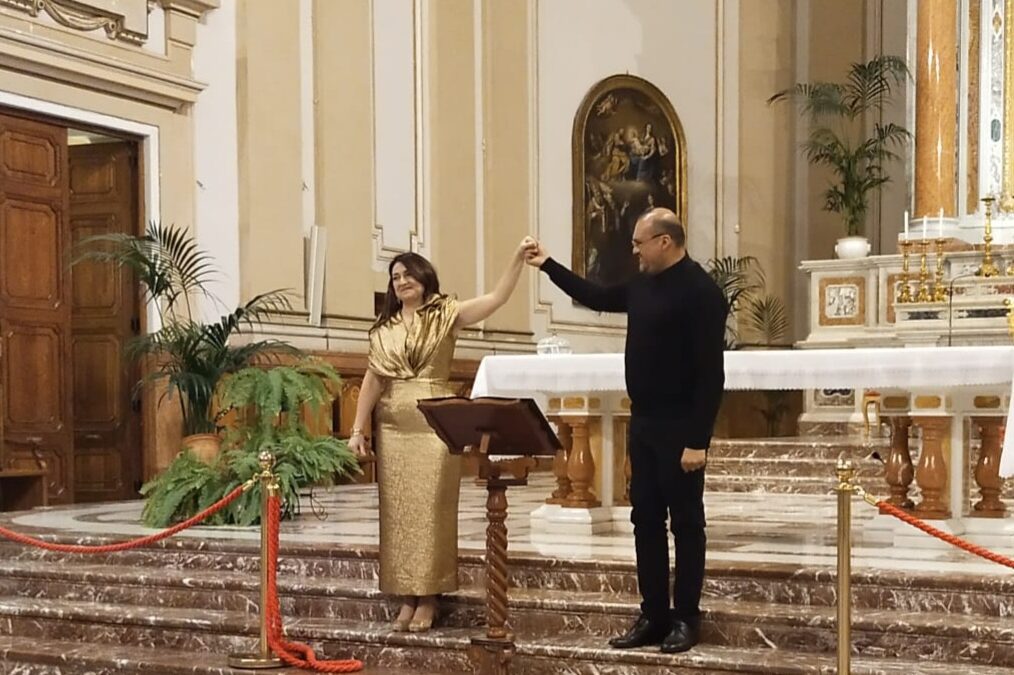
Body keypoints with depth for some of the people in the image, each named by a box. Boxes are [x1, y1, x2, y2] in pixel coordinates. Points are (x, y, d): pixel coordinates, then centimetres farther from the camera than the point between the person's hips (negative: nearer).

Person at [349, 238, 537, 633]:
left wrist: (519, 257, -17)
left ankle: (428, 597, 4)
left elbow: (497, 298, -7)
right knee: (398, 512, 4)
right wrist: (358, 428, 5)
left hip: (435, 426, -3)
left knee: (430, 510, -3)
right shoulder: (384, 328, 12)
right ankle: (407, 597, 11)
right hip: (393, 428, 3)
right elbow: (373, 380, 11)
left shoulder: (446, 315, 3)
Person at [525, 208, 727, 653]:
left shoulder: (700, 292, -16)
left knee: (685, 523, 2)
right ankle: (653, 616, 18)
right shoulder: (642, 285, 9)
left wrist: (698, 441, -22)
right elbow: (597, 298, 29)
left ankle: (686, 620, 10)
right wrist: (548, 266, 25)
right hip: (643, 422, 8)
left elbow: (711, 373, -19)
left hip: (680, 428, -8)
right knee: (645, 520, 10)